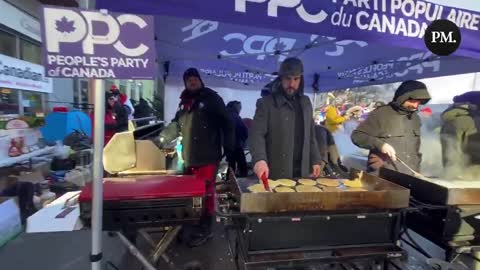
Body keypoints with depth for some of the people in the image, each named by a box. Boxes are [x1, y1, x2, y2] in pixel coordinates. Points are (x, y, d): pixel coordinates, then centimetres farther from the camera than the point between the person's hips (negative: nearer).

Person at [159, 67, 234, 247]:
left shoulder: (211, 98, -4)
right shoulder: (185, 101, 15)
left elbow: (226, 123, -7)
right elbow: (177, 124, 19)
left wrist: (229, 148, -11)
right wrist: (162, 138, 7)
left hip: (207, 156, -6)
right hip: (189, 156, 7)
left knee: (205, 192, 1)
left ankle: (205, 229, 15)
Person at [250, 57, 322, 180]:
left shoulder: (305, 103, 10)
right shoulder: (266, 103, -8)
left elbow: (310, 135, 16)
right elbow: (257, 134, -17)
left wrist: (315, 160, 9)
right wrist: (260, 159, -33)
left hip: (302, 172, 5)